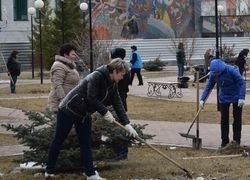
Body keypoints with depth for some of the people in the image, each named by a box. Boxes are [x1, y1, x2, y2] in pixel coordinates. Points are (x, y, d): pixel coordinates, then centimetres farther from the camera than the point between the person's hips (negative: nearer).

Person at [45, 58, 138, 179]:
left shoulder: (112, 85, 2)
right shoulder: (96, 76, -23)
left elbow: (118, 104, 1)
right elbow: (91, 98, -26)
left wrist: (127, 124, -6)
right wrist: (105, 112, -20)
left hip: (84, 115, 8)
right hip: (68, 110, -8)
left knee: (85, 144, 6)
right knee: (58, 140, 3)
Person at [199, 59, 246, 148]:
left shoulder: (231, 70, -29)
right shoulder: (213, 74, -15)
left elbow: (242, 83, -24)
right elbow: (208, 86, -7)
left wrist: (242, 98, -30)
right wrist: (202, 99, -16)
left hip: (236, 97, -4)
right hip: (224, 98, 4)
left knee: (237, 118, 4)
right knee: (224, 119, 4)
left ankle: (237, 140, 13)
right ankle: (224, 141, 11)